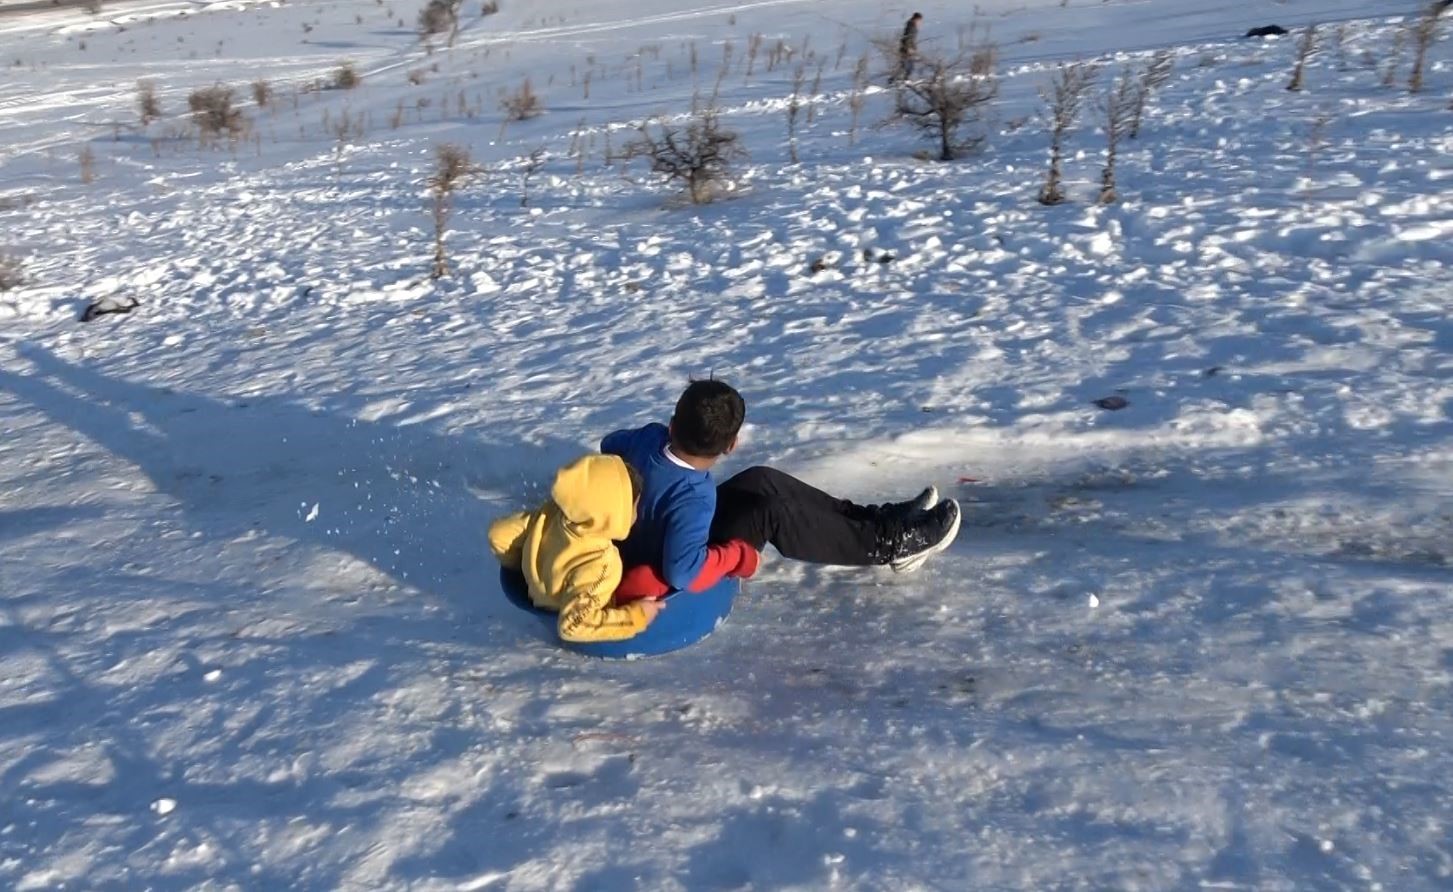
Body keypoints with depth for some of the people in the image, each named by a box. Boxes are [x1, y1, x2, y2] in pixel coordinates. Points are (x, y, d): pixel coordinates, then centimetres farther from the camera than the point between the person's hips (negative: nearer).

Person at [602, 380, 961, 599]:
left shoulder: (649, 438, -17)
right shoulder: (693, 498, -39)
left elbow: (609, 444, 4)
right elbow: (683, 573, -41)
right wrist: (740, 554, -26)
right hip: (665, 575, -8)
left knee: (762, 481, 4)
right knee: (772, 512, -20)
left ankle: (877, 519, 10)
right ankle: (889, 544, -6)